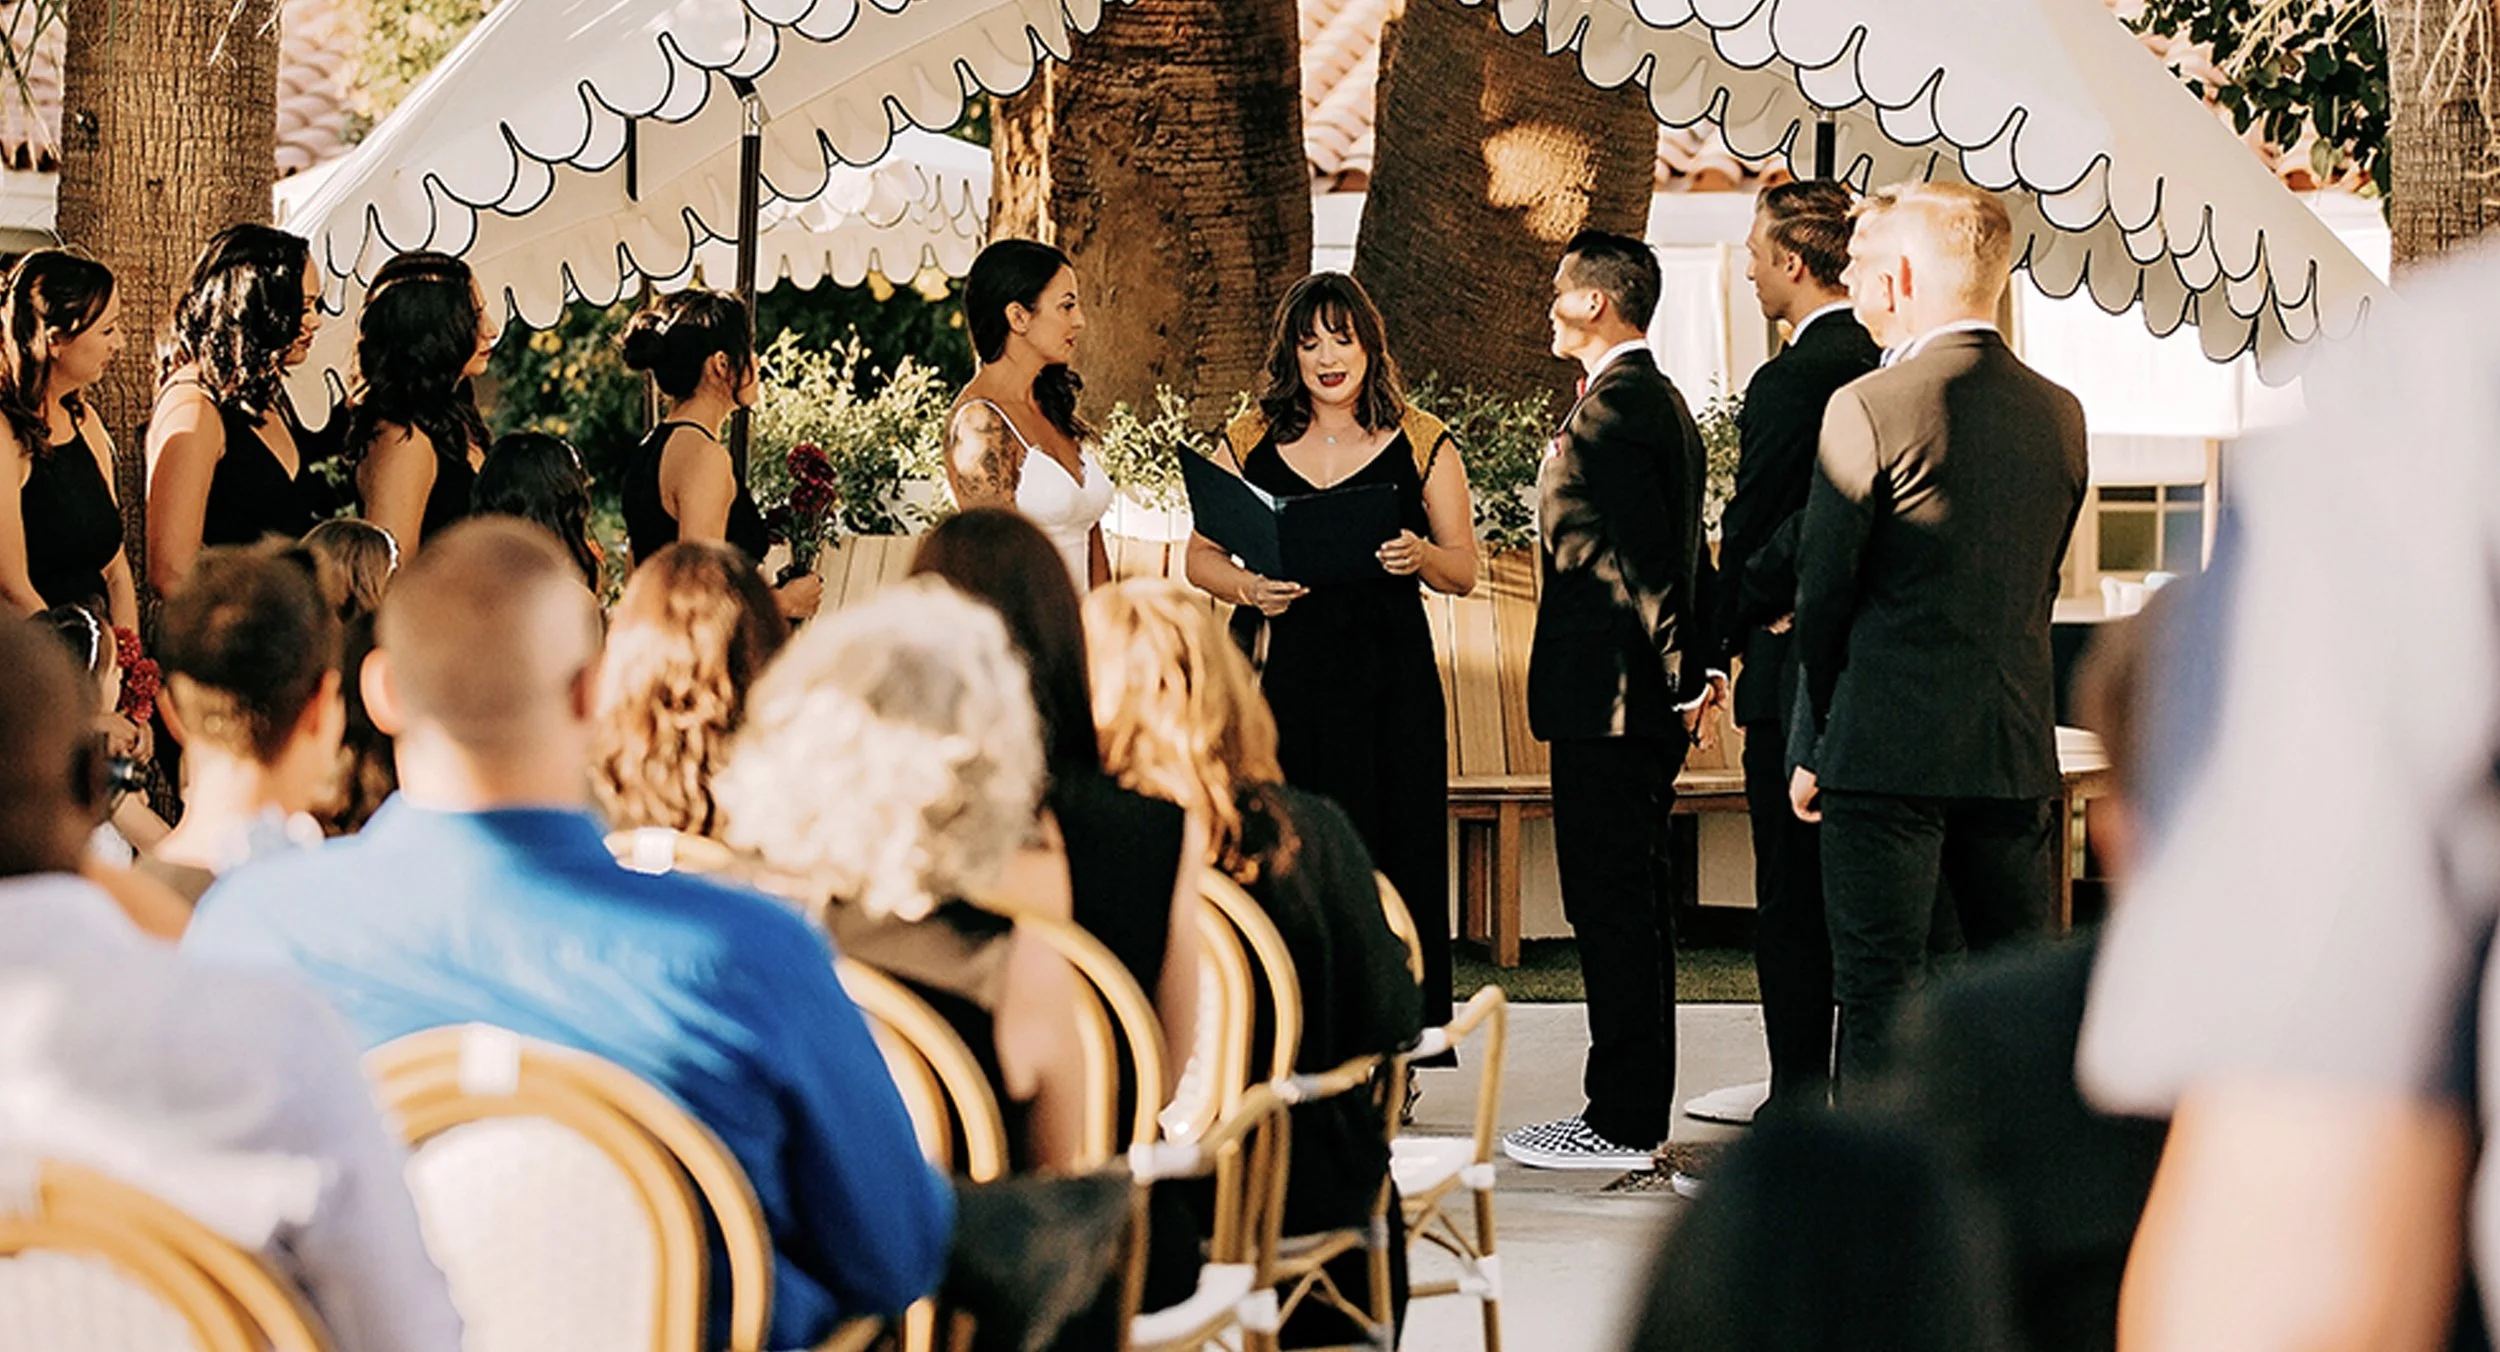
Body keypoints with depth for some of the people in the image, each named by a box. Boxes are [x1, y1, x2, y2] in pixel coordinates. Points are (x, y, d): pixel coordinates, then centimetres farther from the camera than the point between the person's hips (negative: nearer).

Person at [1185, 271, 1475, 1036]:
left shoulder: (1421, 443, 6)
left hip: (1388, 671, -1)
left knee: (1387, 851, -4)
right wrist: (1249, 589, -8)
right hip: (1279, 667, 1)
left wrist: (1419, 556, -15)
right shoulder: (1249, 442, 9)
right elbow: (1201, 557, 12)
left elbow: (1463, 571, 7)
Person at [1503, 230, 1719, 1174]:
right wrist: (1692, 670, 16)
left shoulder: (1613, 408, -16)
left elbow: (1642, 558, -19)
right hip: (1637, 699, 11)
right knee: (1628, 901, 14)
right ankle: (1633, 1109, 21)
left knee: (1609, 902, -6)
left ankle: (1623, 1124, -2)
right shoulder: (1659, 402, 18)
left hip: (1611, 700, -11)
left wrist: (1683, 679, -16)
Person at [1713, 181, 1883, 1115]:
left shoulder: (1790, 380, -15)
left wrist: (1715, 649, 0)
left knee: (1791, 898, -1)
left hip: (1797, 662, -8)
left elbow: (1748, 528, -11)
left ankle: (1800, 1101, 2)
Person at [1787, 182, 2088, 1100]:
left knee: (1880, 991, 0)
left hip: (1888, 749, -5)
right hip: (2018, 750, 6)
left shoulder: (1869, 409, -12)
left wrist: (1814, 747, 5)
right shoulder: (2060, 414, 6)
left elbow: (1822, 593, -7)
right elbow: (2038, 588, 12)